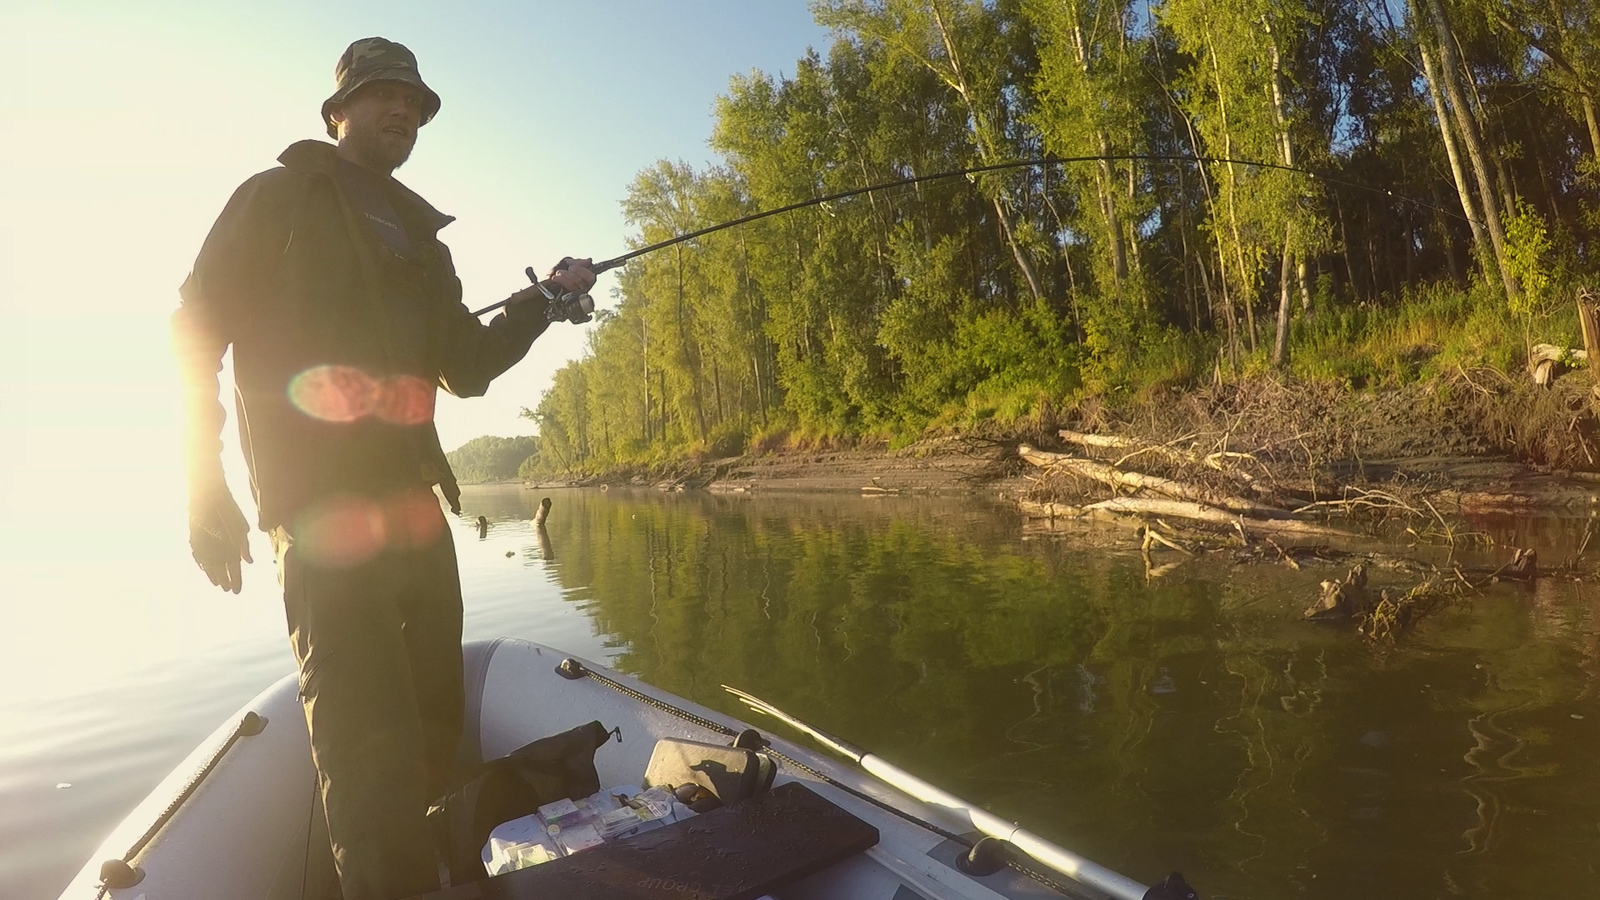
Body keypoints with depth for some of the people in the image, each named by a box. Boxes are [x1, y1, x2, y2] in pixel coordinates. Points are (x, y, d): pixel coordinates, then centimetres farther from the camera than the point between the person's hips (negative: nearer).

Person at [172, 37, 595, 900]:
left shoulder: (420, 236, 23)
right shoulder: (280, 196, 7)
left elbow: (467, 367, 16)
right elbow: (195, 329, 0)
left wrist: (543, 301, 2)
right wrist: (206, 488, -8)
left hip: (412, 498, 6)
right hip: (321, 501, -6)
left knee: (434, 716, 10)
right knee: (370, 733, -14)